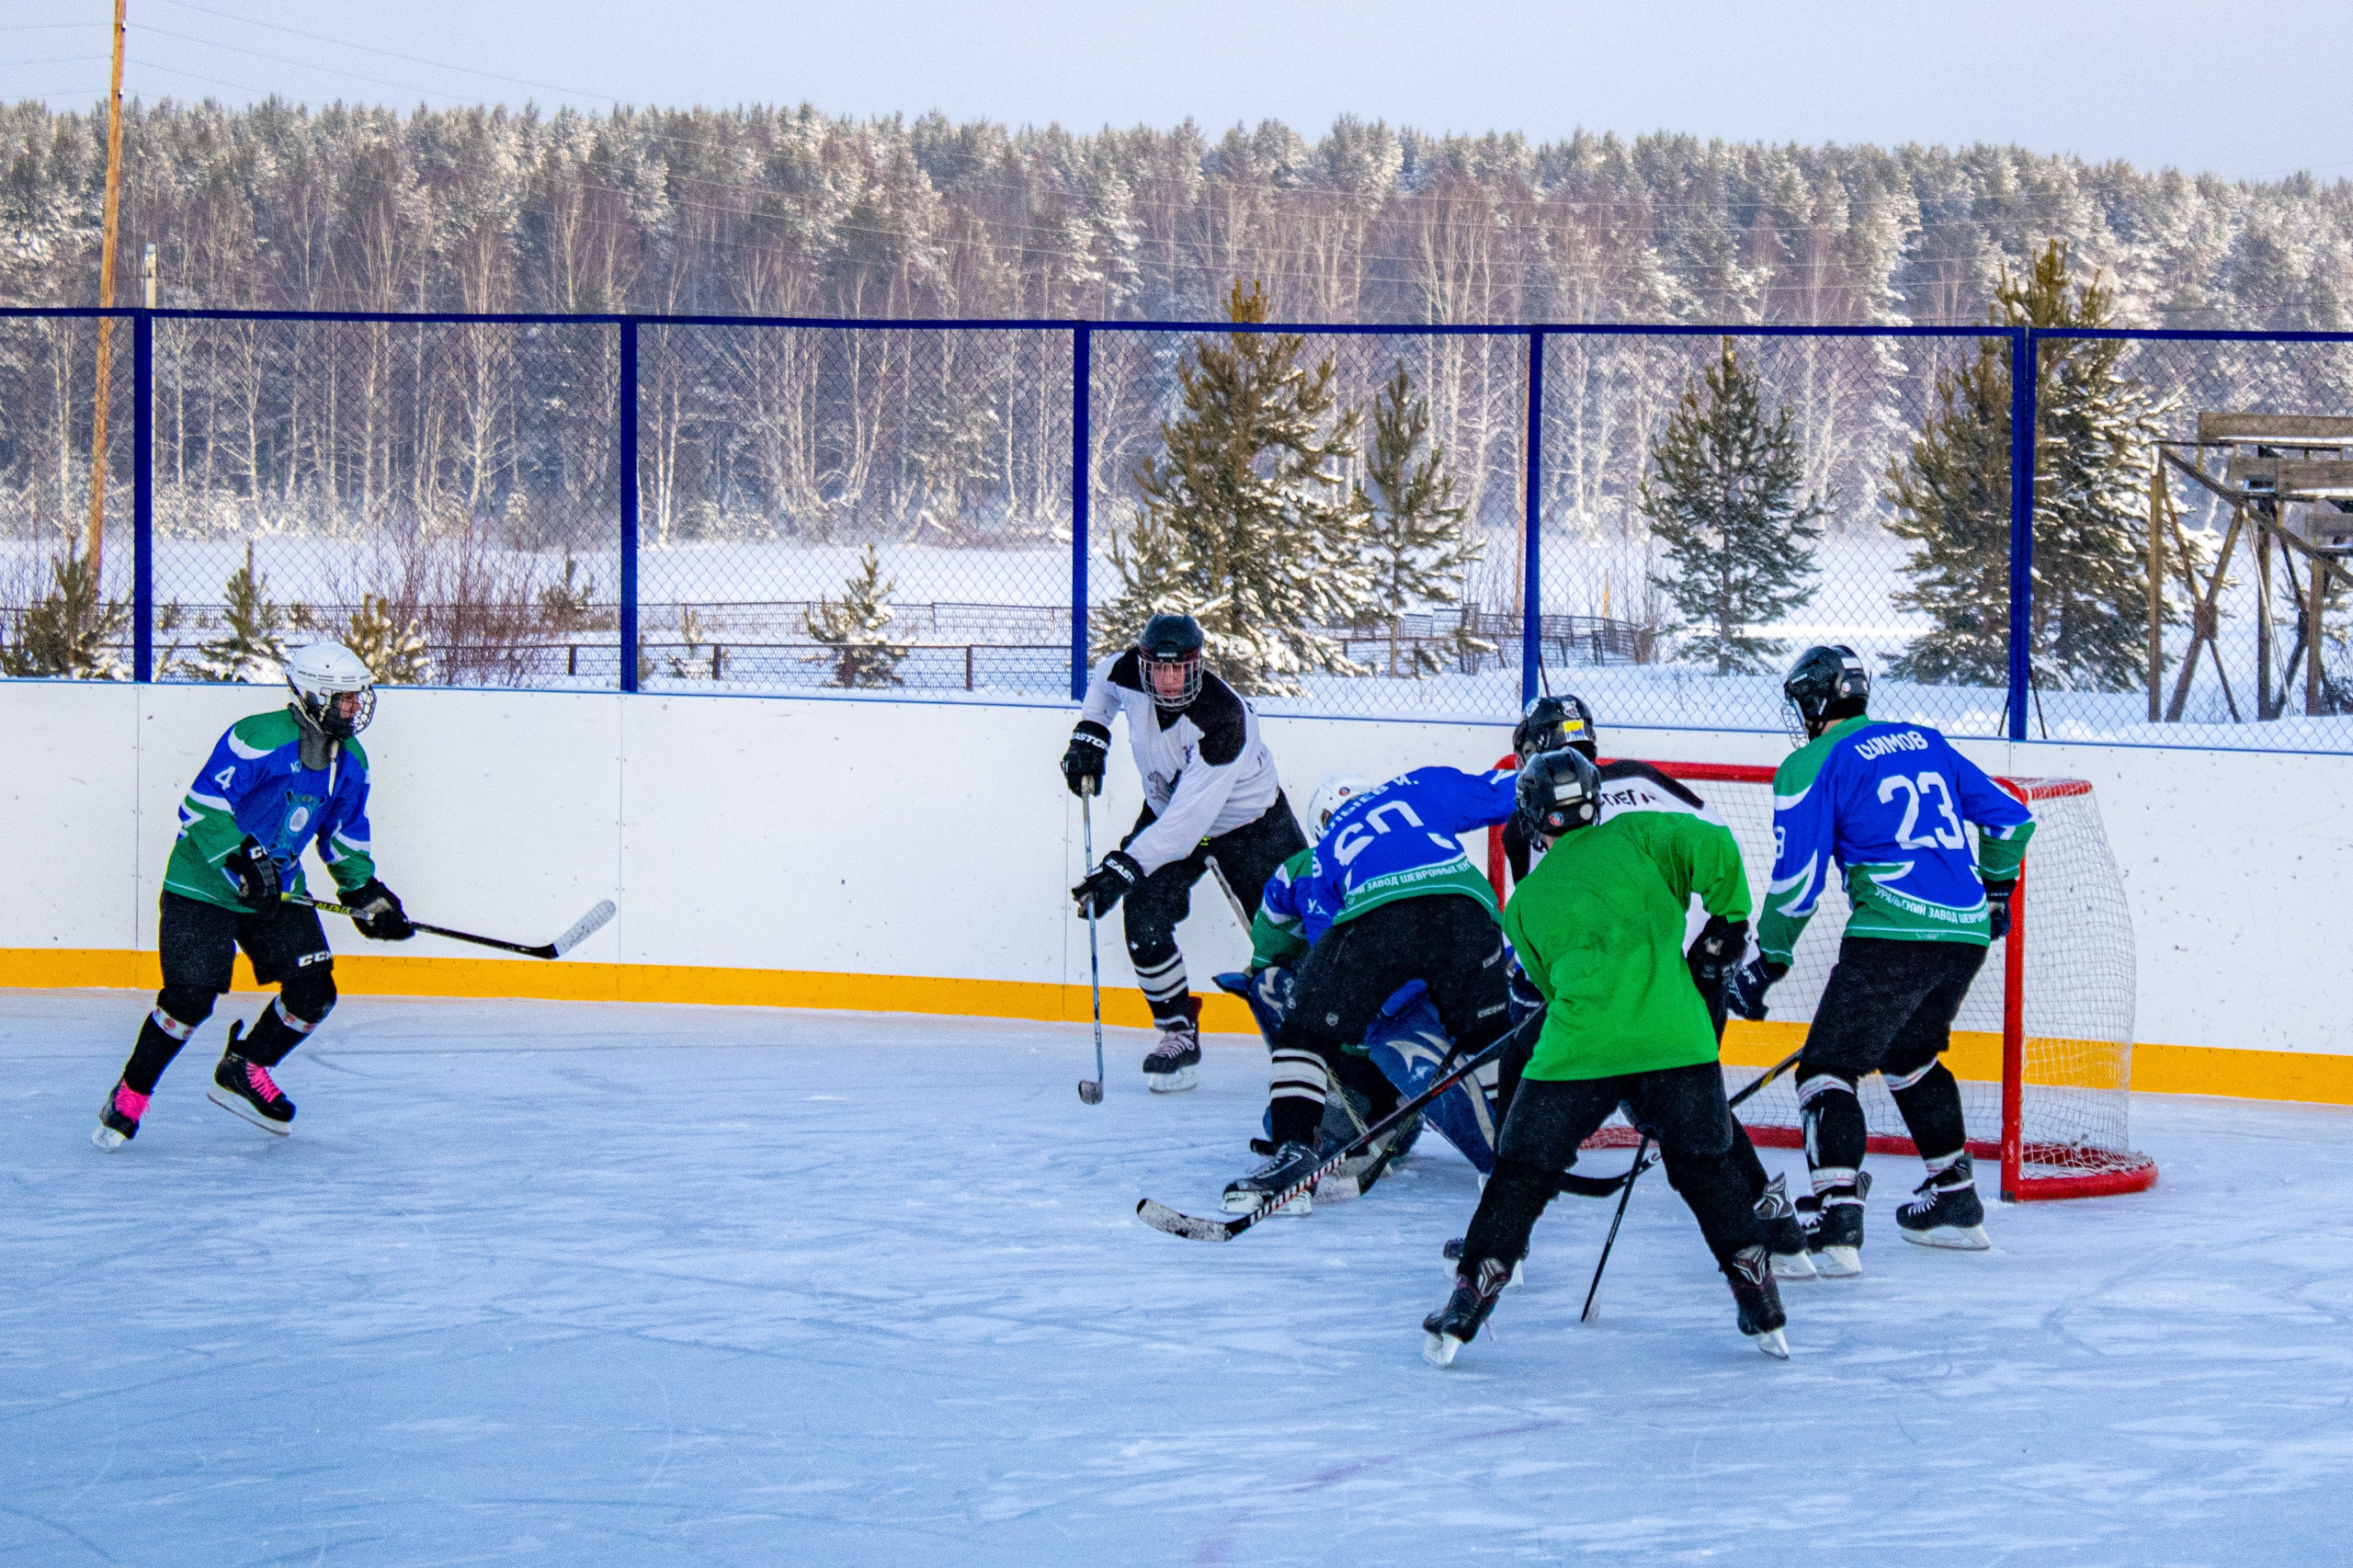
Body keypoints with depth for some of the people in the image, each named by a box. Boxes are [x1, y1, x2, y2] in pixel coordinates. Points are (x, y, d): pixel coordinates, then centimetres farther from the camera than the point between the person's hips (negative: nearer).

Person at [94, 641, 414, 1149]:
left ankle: (243, 1070, 20)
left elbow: (345, 835, 17)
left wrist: (368, 894, 10)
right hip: (204, 886, -7)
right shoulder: (258, 739, -22)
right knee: (191, 996, -14)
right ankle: (129, 1096, 5)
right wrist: (240, 860, -31)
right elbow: (201, 807, -23)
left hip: (278, 891, 7)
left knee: (314, 992, -3)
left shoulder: (350, 762, 3)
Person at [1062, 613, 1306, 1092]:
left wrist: (1123, 868, -46)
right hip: (1166, 811, 5)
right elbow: (1103, 681, 10)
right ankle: (1178, 1034, 3)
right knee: (1144, 919, -13)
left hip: (1249, 823, -5)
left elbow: (1188, 819, -42)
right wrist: (1090, 735, -3)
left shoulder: (1222, 717, -38)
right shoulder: (1129, 674, -21)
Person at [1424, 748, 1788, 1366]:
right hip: (1677, 1043, 1)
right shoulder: (1633, 836, 13)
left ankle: (1470, 1298, 8)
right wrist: (1728, 920, 12)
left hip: (1578, 1050, 0)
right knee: (1705, 1166, 17)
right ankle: (1762, 1309, 15)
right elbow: (1713, 846, -2)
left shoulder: (1526, 902, 18)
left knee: (1523, 1172, 12)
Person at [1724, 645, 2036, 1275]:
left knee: (1830, 1065, -3)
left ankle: (1837, 1222, -18)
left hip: (1892, 934, -7)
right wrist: (1994, 889, 40)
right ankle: (1955, 1201, 32)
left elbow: (1798, 877, -5)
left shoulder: (1812, 766, 1)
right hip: (1967, 934, 7)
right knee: (1910, 1055, 28)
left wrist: (1765, 963, 4)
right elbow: (2011, 818, 24)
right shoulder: (1926, 743, 20)